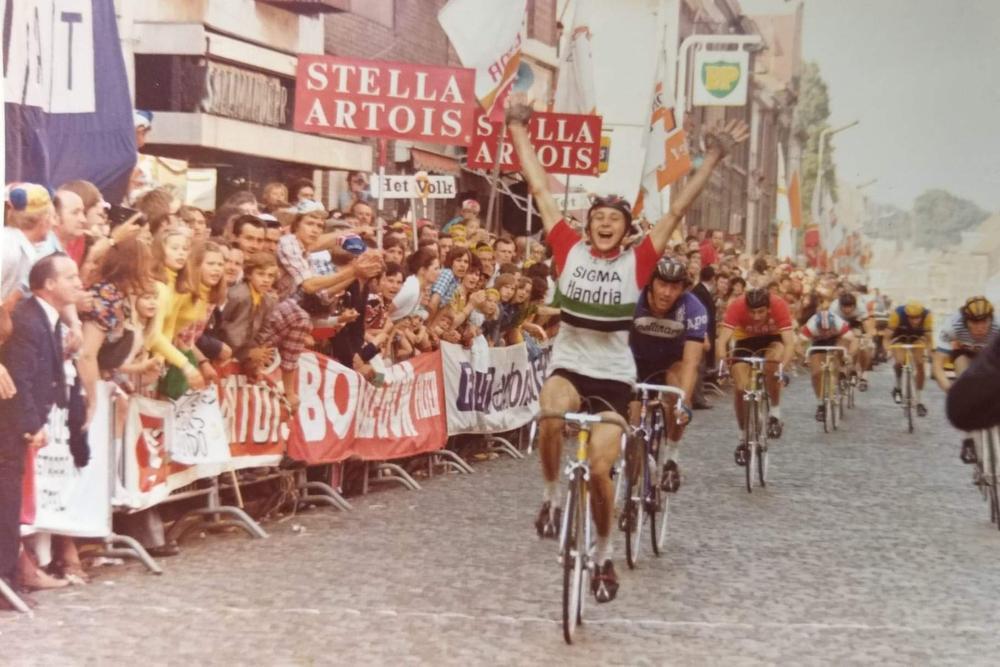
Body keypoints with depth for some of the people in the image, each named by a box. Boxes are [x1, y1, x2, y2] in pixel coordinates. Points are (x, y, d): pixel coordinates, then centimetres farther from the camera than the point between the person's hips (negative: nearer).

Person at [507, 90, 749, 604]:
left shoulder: (637, 262, -6)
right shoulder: (569, 250, -4)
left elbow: (677, 210, -6)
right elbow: (539, 188, -1)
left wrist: (713, 158, -9)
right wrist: (518, 129, 0)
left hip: (613, 374, 0)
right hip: (568, 365, 0)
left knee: (599, 469, -5)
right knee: (552, 415, -34)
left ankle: (604, 557, 19)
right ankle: (551, 497, -7)